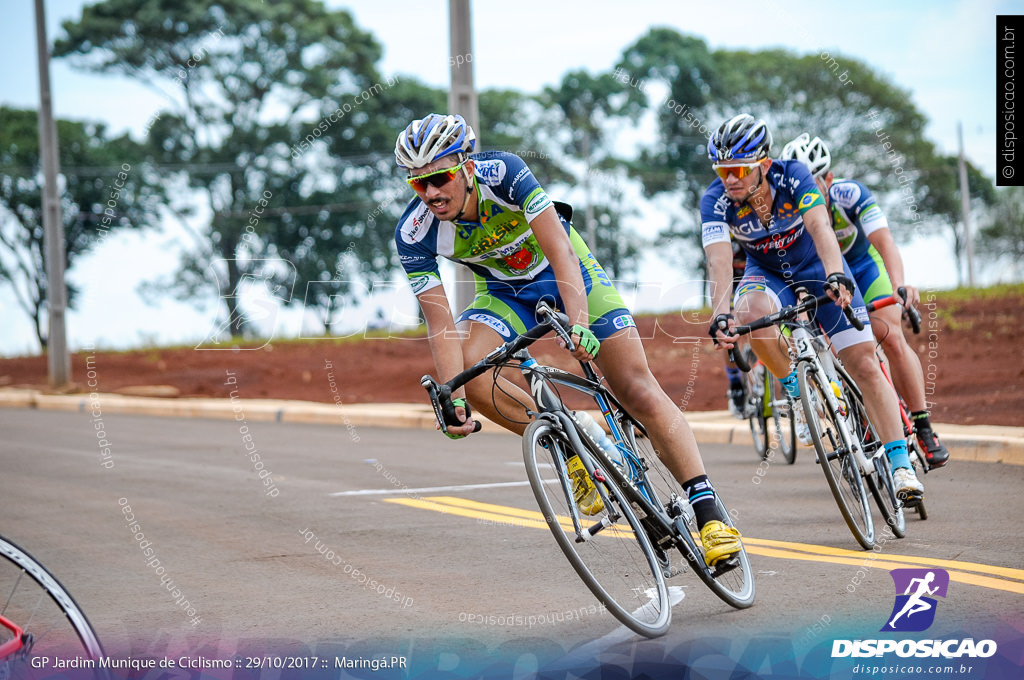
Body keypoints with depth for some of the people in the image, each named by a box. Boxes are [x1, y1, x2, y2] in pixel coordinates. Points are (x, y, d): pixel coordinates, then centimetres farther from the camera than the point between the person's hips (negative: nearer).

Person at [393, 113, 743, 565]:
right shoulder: (414, 234, -24)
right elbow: (440, 324, -24)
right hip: (505, 291, 3)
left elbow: (559, 248, -37)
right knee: (465, 371, -26)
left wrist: (578, 322, -51)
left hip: (565, 271, -3)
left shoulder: (503, 173, -32)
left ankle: (709, 513, -11)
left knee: (638, 389, -12)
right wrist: (452, 396, -38)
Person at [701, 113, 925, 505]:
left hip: (817, 268, -1)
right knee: (751, 311, -36)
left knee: (865, 365, -10)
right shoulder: (715, 202, -25)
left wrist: (835, 276, -61)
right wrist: (720, 316, -54)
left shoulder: (792, 176, -28)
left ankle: (901, 465, -4)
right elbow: (719, 263, -37)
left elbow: (820, 227, -42)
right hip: (767, 274, 1)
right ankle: (796, 391, -11)